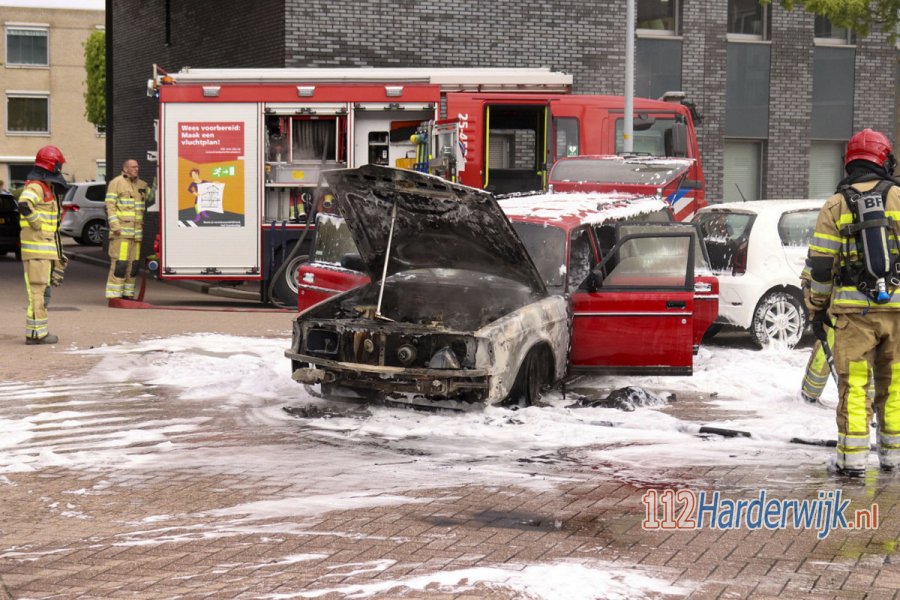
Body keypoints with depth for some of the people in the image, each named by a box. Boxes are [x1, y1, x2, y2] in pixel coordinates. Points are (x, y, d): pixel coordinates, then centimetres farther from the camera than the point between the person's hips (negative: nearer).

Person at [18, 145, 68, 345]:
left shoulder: (46, 187, 17)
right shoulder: (36, 186, -15)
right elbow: (24, 204, -34)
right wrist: (37, 224, -23)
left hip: (46, 247, 10)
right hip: (37, 246, -10)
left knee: (41, 289, 12)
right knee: (38, 289, -8)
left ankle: (36, 331, 16)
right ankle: (36, 332, -6)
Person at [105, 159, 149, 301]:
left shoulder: (142, 185, 20)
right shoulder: (116, 183, 0)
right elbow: (110, 205, -6)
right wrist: (115, 226, -15)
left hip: (137, 232, 7)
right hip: (121, 231, -7)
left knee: (133, 263, 6)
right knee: (119, 262, -11)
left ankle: (127, 294, 13)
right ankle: (114, 294, -8)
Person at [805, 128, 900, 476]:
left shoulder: (835, 205, 3)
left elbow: (820, 263, 1)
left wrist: (817, 305, 12)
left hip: (853, 307, -1)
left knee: (853, 383, 2)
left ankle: (853, 459, -1)